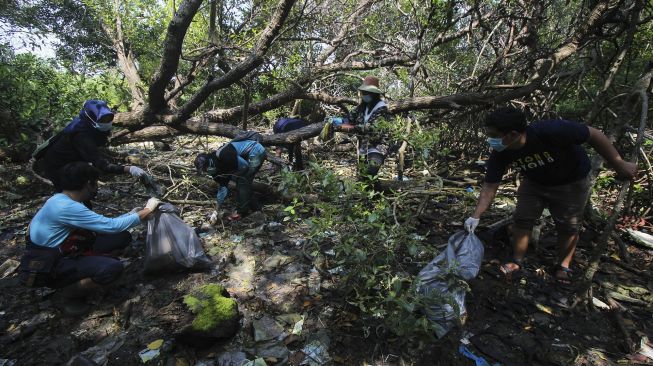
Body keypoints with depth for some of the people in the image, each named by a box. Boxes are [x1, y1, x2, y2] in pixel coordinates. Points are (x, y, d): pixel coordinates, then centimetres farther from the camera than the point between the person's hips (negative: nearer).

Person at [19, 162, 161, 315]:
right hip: (46, 267, -9)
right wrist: (147, 210, -16)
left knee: (123, 237, -3)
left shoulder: (64, 200, 2)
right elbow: (112, 226, -26)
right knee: (113, 268, -30)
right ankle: (69, 293, -3)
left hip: (64, 251, 9)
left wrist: (135, 212, 6)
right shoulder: (66, 207, -28)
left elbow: (104, 224, 6)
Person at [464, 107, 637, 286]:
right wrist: (476, 216, -25)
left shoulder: (549, 131, -41)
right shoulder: (500, 154, -25)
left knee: (568, 225, 4)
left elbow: (594, 135, -27)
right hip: (535, 182, 4)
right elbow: (490, 186, -19)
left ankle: (564, 265, 27)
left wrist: (619, 164, -19)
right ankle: (517, 261, 18)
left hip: (571, 182, -3)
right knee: (521, 220, 0)